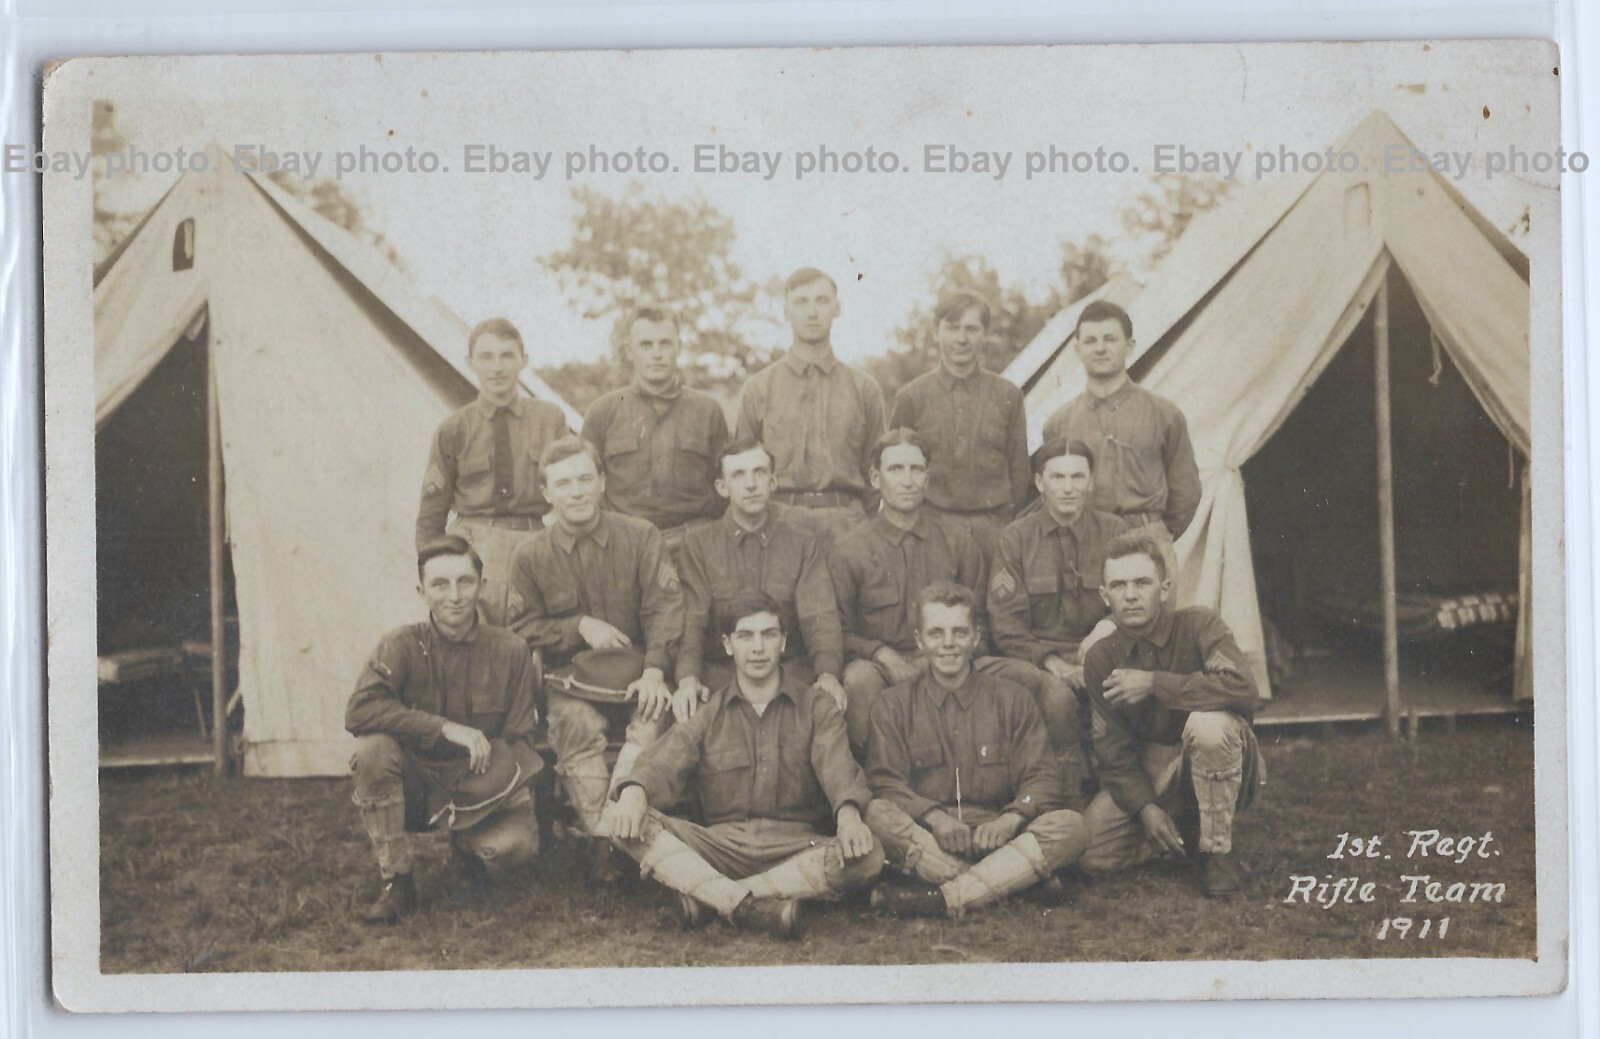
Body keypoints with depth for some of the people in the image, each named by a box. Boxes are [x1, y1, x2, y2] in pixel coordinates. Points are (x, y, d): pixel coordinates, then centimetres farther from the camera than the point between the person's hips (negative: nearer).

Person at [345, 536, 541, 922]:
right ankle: (396, 883, -16)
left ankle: (470, 849, 10)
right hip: (416, 787, 0)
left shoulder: (511, 652, -5)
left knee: (518, 840, -30)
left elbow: (520, 743, -3)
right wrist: (446, 728, -31)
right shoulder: (404, 645, -8)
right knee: (372, 749, -30)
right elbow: (358, 712, -25)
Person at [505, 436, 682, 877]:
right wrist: (580, 626, -8)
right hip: (571, 675, 0)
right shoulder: (531, 557, 5)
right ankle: (605, 840, -34)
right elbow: (523, 628, 7)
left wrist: (655, 669, -18)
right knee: (576, 723, -33)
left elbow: (665, 606, -4)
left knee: (656, 714, -33)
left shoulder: (640, 536, 3)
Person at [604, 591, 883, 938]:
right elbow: (667, 760, -4)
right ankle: (759, 908, -36)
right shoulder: (708, 713, 13)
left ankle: (709, 895, -26)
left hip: (796, 847, -1)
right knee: (627, 826, -23)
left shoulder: (816, 707, 10)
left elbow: (835, 764, -9)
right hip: (722, 843, 1)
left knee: (867, 857, -32)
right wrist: (635, 789, -29)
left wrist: (848, 811, -32)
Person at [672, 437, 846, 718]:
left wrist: (828, 672, -20)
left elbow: (819, 618, 2)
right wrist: (688, 678, -23)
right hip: (719, 672, 0)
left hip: (789, 670, 1)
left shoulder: (803, 543, 12)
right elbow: (691, 620, -2)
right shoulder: (699, 543, 9)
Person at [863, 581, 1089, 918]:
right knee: (877, 815, -31)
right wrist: (934, 816, -22)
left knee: (1071, 826, -26)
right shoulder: (893, 706, 11)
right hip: (924, 840, -1)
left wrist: (1011, 819, -18)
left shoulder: (1012, 700, 13)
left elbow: (1042, 777, 4)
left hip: (995, 837, 1)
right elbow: (886, 783, -1)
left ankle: (941, 899, -36)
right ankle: (1013, 879, -35)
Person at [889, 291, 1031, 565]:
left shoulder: (1007, 396, 8)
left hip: (994, 529, 1)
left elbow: (1020, 471, 11)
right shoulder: (910, 397, 5)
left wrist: (1010, 527, 6)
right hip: (933, 525, -1)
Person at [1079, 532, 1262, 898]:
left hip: (1221, 768, -4)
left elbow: (1242, 687, -34)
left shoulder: (1196, 626, -17)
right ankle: (1183, 832, 13)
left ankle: (1217, 850, -17)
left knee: (1207, 723, -38)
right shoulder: (1101, 659, -4)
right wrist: (1145, 806, -18)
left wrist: (1153, 683, -31)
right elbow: (1114, 747, -2)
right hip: (1152, 773, 4)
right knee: (1090, 852, -15)